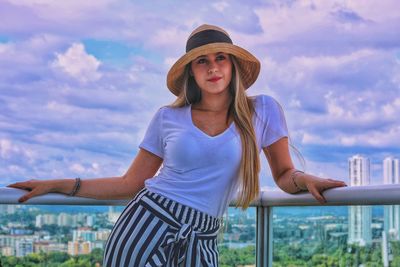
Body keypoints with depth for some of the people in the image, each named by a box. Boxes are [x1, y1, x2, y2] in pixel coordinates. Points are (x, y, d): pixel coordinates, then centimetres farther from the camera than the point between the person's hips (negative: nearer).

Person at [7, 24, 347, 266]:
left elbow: (284, 174, 9)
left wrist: (302, 179, -15)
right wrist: (58, 185, 5)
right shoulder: (168, 118, 4)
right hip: (144, 226, 0)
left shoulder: (262, 111, 2)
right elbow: (129, 183, 8)